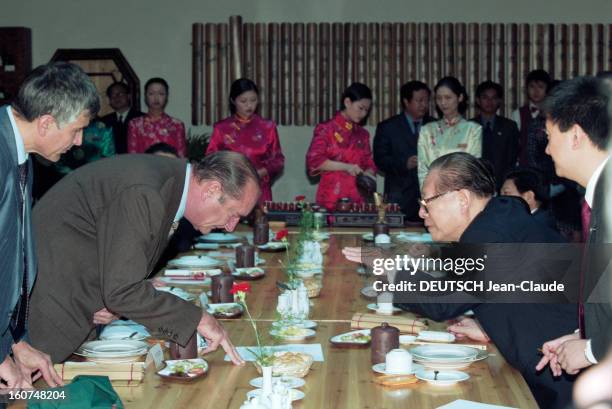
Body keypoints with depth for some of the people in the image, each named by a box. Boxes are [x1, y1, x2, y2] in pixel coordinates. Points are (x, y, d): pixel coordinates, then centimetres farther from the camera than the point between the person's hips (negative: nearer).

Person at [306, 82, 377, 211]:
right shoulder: (326, 129, 1)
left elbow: (369, 164, 18)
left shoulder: (362, 134, 16)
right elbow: (314, 160, -9)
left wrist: (368, 173, -5)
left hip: (358, 199, 4)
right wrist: (346, 167, -17)